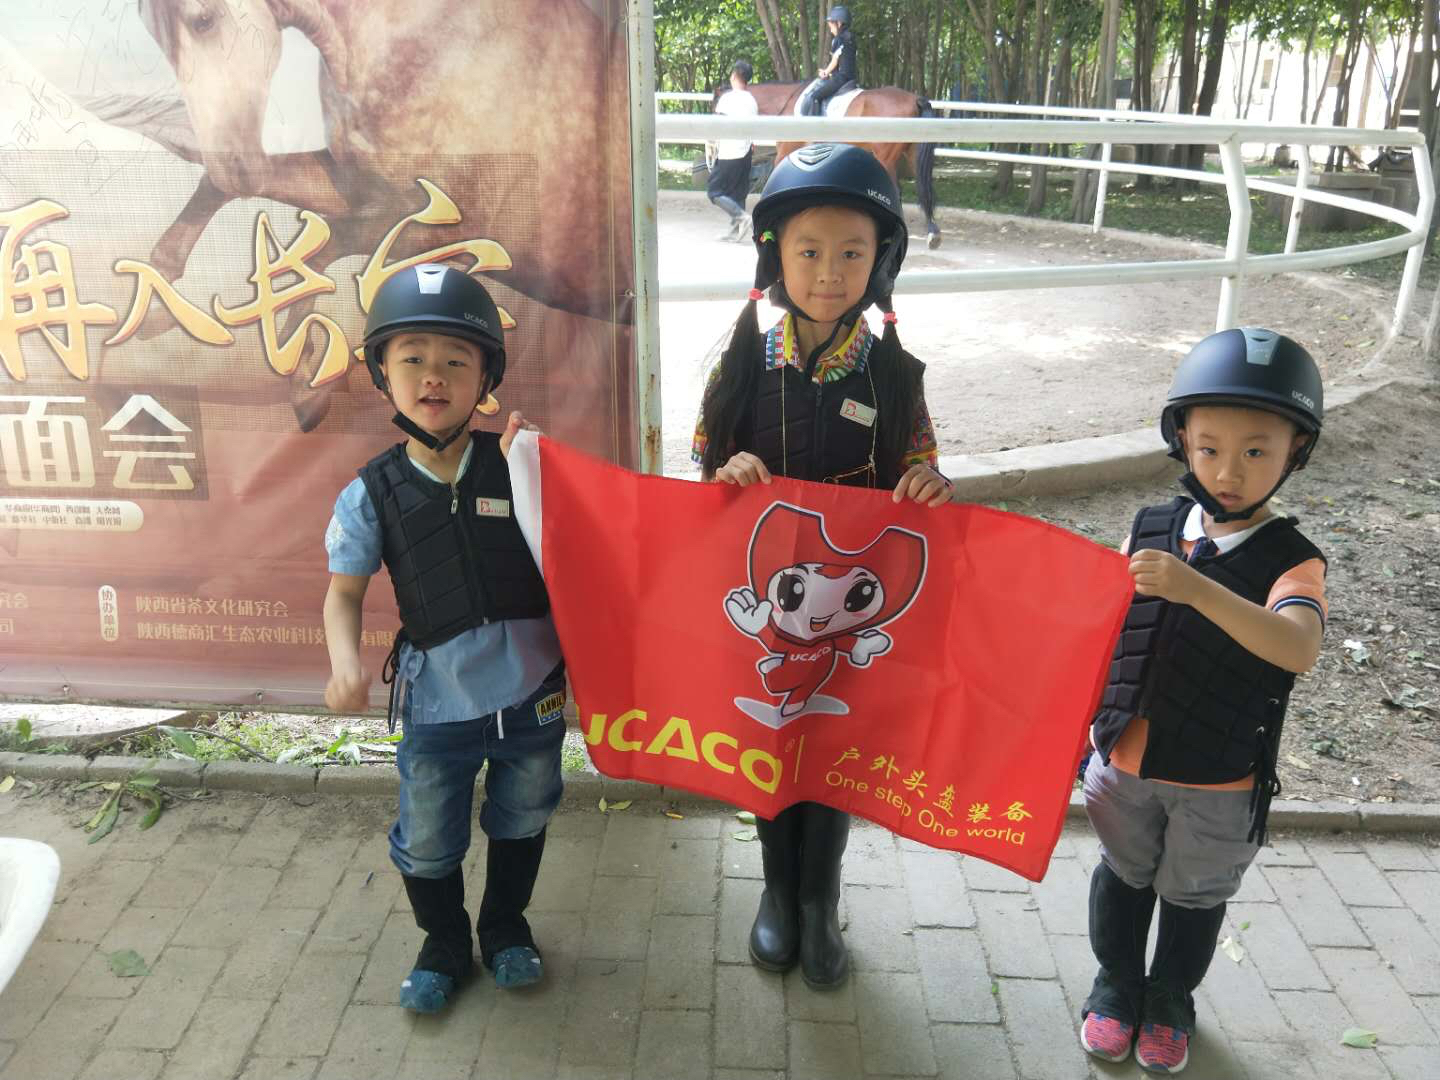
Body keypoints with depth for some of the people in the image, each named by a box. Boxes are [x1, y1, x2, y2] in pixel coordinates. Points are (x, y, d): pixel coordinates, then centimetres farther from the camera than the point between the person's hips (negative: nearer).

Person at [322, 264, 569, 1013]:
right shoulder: (372, 493, -7)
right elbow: (345, 589, -2)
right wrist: (345, 661, -19)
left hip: (532, 696, 0)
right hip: (436, 705, 0)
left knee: (520, 822, 22)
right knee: (427, 845, 16)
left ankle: (505, 925, 49)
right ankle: (444, 943, 44)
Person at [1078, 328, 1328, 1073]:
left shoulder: (1292, 560, -17)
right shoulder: (1150, 530, -8)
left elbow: (1299, 649, -38)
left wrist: (1198, 589, -50)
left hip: (1219, 783, -2)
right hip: (1125, 760, 2)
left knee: (1194, 897, 20)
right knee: (1122, 877, 22)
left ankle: (1171, 998, 45)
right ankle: (1116, 983, 45)